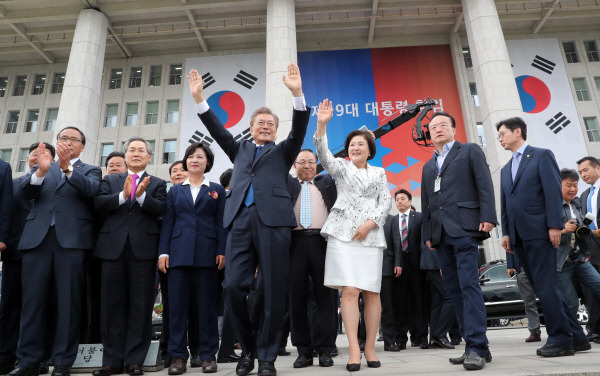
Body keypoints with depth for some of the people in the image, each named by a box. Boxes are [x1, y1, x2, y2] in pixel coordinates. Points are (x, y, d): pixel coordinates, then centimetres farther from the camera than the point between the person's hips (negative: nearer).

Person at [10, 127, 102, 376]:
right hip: (38, 238, 3)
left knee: (68, 301, -2)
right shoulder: (41, 168, 21)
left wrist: (66, 167, -24)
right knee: (32, 300, 3)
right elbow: (26, 194, 3)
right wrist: (41, 171, -16)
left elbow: (90, 189, -9)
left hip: (72, 240, -3)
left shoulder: (90, 171, 13)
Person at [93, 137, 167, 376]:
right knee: (112, 305, 5)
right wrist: (123, 195, -15)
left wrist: (141, 195, -21)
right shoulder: (110, 181, 17)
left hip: (143, 249, -2)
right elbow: (98, 203, 0)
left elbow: (160, 209, -5)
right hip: (113, 248, 2)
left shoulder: (157, 184, 12)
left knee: (141, 306, 1)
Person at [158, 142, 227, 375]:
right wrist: (163, 252, 0)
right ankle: (178, 356, 11)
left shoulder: (217, 190, 11)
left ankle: (208, 355, 11)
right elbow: (167, 223, 10)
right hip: (179, 253, 2)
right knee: (177, 304, 2)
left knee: (206, 304, 2)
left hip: (207, 254, -1)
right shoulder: (175, 191, 16)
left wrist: (222, 251, -5)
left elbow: (221, 223, 5)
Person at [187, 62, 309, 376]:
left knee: (274, 291, -2)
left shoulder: (282, 151, 19)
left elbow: (299, 129, 4)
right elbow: (217, 129, 17)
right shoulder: (239, 149, 26)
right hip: (240, 220, 2)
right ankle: (247, 348, 15)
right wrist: (199, 98, 7)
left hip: (273, 220, -2)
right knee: (233, 286, -6)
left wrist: (297, 93, -10)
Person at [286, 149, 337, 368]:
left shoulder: (327, 182, 19)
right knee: (297, 297, 2)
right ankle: (303, 350, 12)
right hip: (295, 242, 0)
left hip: (322, 242, 0)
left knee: (324, 297, 1)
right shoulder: (287, 183, 17)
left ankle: (324, 349, 10)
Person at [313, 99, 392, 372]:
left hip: (371, 235, 2)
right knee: (349, 291, -10)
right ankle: (354, 350, -7)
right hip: (343, 233, -2)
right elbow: (323, 154, -5)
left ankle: (370, 348, 11)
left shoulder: (379, 173, 19)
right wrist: (321, 126, -19)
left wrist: (370, 223, -7)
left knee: (372, 293, 0)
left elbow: (385, 202, 10)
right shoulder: (340, 167, 14)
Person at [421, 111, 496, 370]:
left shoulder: (470, 151, 10)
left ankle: (477, 347, -10)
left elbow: (485, 185, -1)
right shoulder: (428, 166, 24)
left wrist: (487, 217, -13)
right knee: (454, 290, 4)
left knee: (468, 285, -13)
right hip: (440, 234, 6)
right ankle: (473, 346, 10)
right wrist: (427, 234, 13)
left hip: (463, 228, -6)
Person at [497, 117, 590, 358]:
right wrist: (506, 233, 9)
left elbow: (553, 191, -8)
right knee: (543, 288, 8)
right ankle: (575, 336, 16)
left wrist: (555, 225, -16)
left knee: (545, 286, -8)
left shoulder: (541, 156, 3)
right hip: (518, 236, 7)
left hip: (539, 231, -7)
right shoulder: (505, 169, 22)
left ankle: (560, 338, 3)